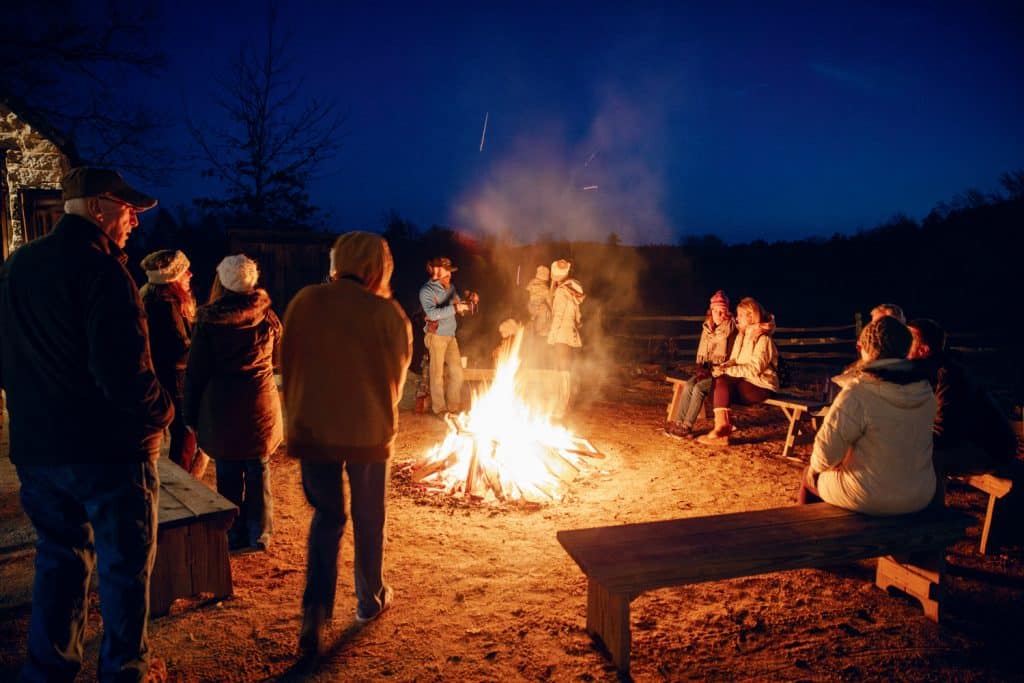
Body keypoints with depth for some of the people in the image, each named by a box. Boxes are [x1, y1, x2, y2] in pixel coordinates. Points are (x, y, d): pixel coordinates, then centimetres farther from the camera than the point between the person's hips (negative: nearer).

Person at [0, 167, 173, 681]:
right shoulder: (101, 270, -18)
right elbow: (123, 369, -25)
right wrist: (161, 413, -9)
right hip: (108, 449, -7)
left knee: (59, 558, 21)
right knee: (125, 566, 8)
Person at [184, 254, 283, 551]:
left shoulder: (208, 321, -8)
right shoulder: (267, 316, -3)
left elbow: (195, 372, -4)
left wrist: (191, 415, 4)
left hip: (221, 408, -2)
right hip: (261, 405, 2)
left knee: (228, 474, 9)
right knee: (258, 472, 11)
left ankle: (234, 537, 18)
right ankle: (259, 535, 19)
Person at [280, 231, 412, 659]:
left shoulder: (305, 302, -7)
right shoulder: (387, 314, -12)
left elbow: (288, 365, 3)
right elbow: (397, 376, -1)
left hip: (312, 428, 2)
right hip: (368, 431, -2)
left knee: (326, 517, 16)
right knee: (368, 519, 17)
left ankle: (315, 615, 6)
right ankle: (370, 601, 34)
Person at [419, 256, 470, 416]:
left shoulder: (450, 287, 10)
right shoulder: (427, 290, -11)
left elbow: (458, 306, 21)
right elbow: (432, 313, -25)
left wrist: (467, 302, 0)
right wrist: (455, 308, -29)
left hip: (451, 336, 6)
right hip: (436, 336, -6)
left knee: (457, 371, 7)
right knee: (438, 373, 2)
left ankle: (454, 405, 20)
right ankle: (439, 408, 13)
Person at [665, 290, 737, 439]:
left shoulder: (730, 329, -9)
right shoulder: (707, 327, 10)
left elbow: (730, 357, -13)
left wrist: (712, 370, -17)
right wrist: (701, 368, -3)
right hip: (707, 370, 5)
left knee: (699, 387, -27)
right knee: (688, 385, -20)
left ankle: (687, 427, -21)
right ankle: (678, 422, -20)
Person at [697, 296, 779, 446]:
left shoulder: (763, 339, -10)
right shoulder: (741, 336, 15)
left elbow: (754, 369, -19)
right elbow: (733, 361, 15)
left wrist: (727, 371, -22)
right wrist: (723, 367, -8)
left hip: (761, 385, -7)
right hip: (744, 382, 7)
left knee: (722, 382, -28)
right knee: (719, 382, -22)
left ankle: (722, 428, -23)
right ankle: (723, 427, -27)